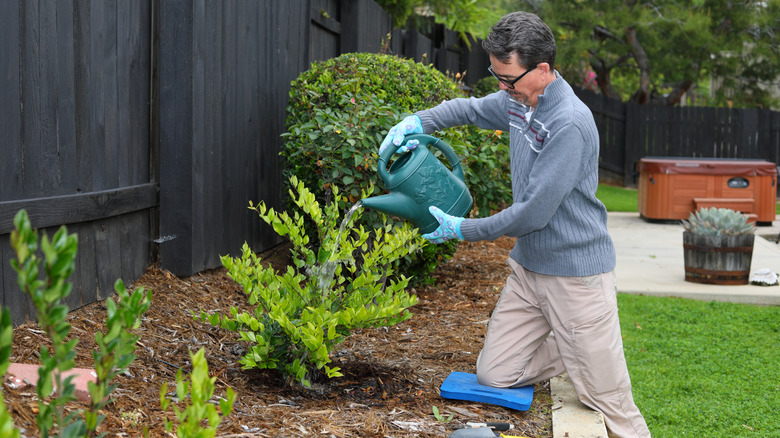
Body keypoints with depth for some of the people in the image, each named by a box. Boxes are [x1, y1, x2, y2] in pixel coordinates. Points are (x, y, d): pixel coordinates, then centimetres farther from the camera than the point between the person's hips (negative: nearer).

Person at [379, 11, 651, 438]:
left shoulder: (569, 123, -22)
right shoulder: (519, 100, 5)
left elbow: (534, 212, -22)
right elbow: (468, 109, 26)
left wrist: (465, 230, -10)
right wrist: (417, 122, 7)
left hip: (575, 270, -8)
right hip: (529, 265, 8)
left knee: (606, 398, -5)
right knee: (494, 375, 8)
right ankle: (569, 347, 24)